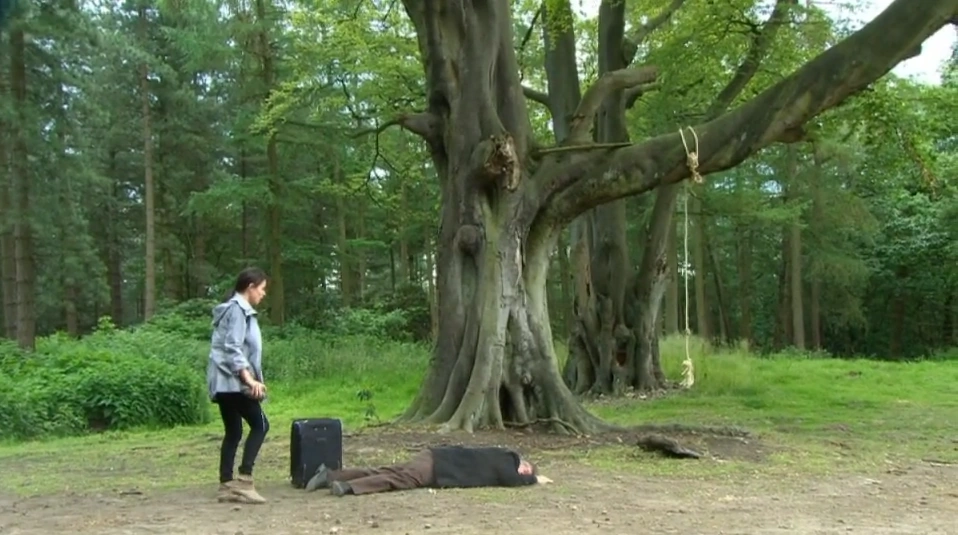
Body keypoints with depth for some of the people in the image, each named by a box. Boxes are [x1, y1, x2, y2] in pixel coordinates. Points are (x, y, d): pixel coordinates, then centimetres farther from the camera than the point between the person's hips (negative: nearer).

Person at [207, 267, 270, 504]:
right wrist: (249, 379, -23)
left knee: (233, 432, 9)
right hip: (234, 381, -10)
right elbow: (232, 348, -20)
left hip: (226, 382, 10)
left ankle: (226, 486, 10)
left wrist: (250, 378, 21)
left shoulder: (238, 309, 19)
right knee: (259, 424, -8)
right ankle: (244, 481, -11)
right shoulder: (238, 310, -11)